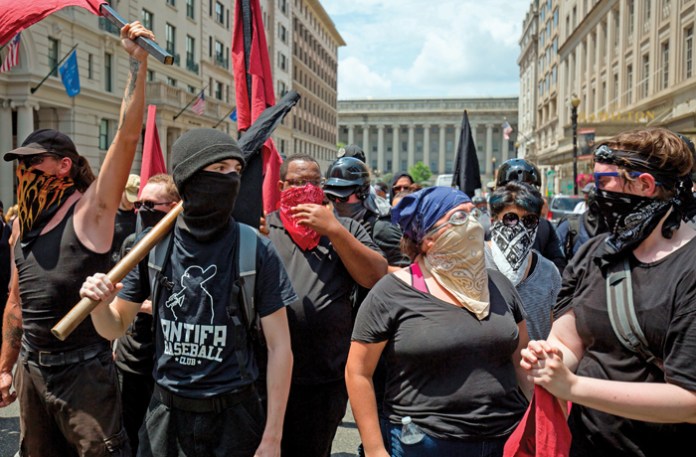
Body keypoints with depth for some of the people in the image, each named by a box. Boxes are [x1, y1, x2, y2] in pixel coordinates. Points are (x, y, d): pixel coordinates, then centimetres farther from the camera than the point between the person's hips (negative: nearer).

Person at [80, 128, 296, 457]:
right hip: (165, 414, 2)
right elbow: (116, 327, 7)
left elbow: (279, 347, -8)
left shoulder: (256, 251, -12)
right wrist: (99, 303, -17)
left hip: (233, 416, -2)